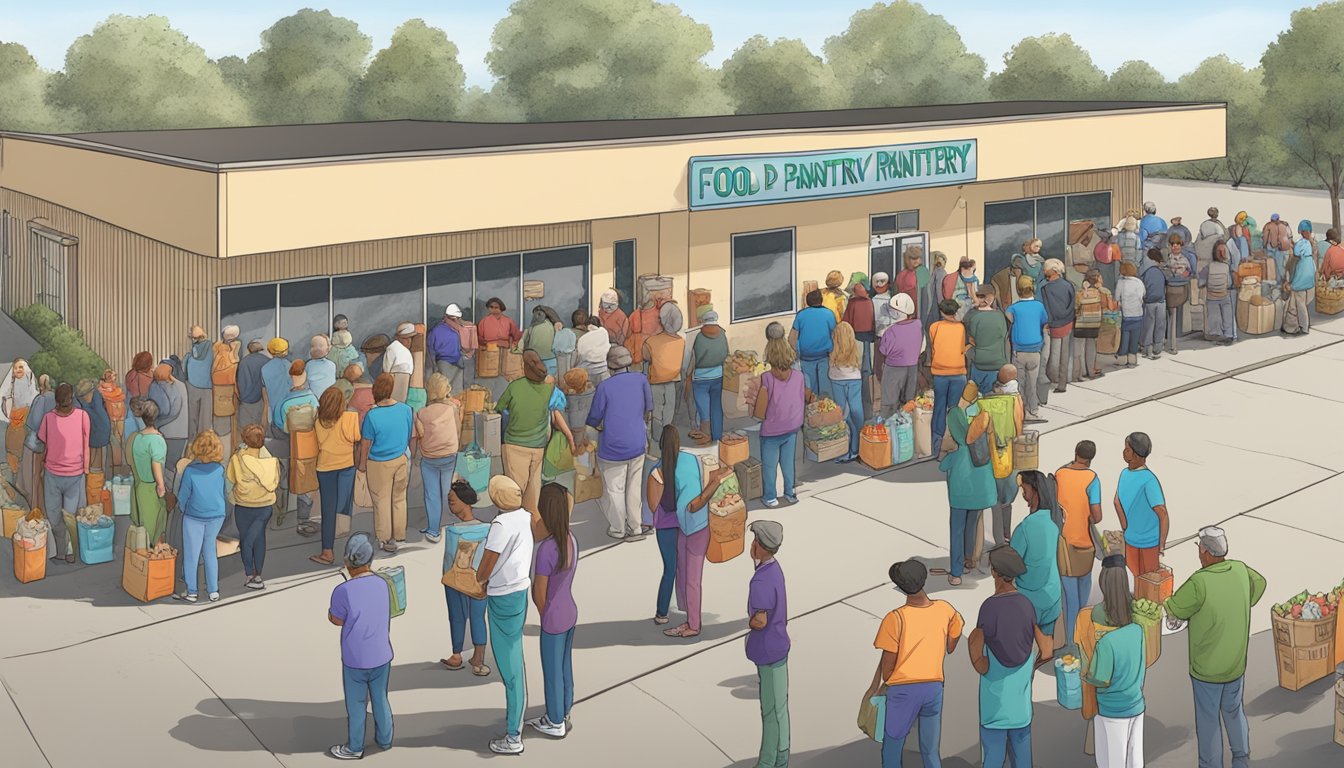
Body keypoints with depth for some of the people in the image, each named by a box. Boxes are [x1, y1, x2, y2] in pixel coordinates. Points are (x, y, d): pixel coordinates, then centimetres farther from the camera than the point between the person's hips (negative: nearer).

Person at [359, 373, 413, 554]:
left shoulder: (372, 415, -23)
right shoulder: (406, 410, -12)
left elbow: (366, 443, -12)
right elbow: (411, 437, 2)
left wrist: (362, 463, 4)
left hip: (379, 464, -3)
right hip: (402, 461, 3)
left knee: (381, 500, 13)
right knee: (399, 498, 18)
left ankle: (385, 539, 22)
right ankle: (398, 535, 29)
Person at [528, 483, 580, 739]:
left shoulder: (546, 549, -28)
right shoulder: (572, 540, -6)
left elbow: (538, 592, -19)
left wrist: (544, 617, -2)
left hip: (553, 620, -7)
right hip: (570, 612, 7)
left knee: (552, 672, 12)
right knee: (565, 667, 22)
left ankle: (555, 723, 28)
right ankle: (563, 714, 39)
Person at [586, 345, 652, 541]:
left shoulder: (604, 387, -14)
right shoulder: (640, 379, -5)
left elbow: (594, 420, -6)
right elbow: (649, 410, 6)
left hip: (613, 449, -4)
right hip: (637, 446, 4)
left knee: (614, 490, 12)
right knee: (634, 488, 16)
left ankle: (618, 529, 24)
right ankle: (636, 528, 22)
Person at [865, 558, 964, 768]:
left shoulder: (895, 619, -18)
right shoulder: (945, 610, -6)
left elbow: (887, 663, -10)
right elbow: (950, 648, 10)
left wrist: (880, 685, 8)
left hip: (903, 690, -4)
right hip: (934, 687, 4)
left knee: (892, 748, 13)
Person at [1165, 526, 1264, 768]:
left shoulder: (1199, 583, -30)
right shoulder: (1241, 570, -11)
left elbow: (1173, 610, -16)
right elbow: (1259, 584, 13)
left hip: (1206, 669, -5)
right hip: (1236, 664, 6)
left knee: (1208, 720, 12)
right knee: (1234, 712, 25)